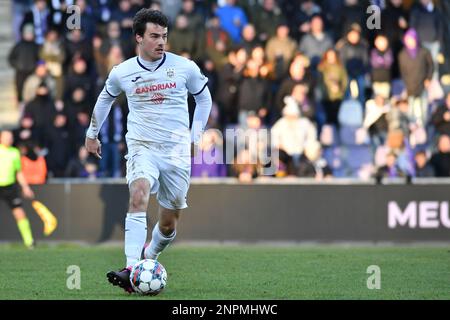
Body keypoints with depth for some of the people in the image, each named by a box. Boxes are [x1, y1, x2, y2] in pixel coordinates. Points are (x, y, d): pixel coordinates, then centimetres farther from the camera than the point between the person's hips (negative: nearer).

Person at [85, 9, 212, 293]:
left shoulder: (185, 67, -2)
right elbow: (105, 98, 22)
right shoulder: (122, 72, 0)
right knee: (139, 195, -30)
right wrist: (92, 133, 29)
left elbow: (204, 98, 15)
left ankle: (149, 258, 37)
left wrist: (195, 136, 11)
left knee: (169, 224, 6)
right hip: (142, 147, -1)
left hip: (177, 151, 1)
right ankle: (131, 270, -38)